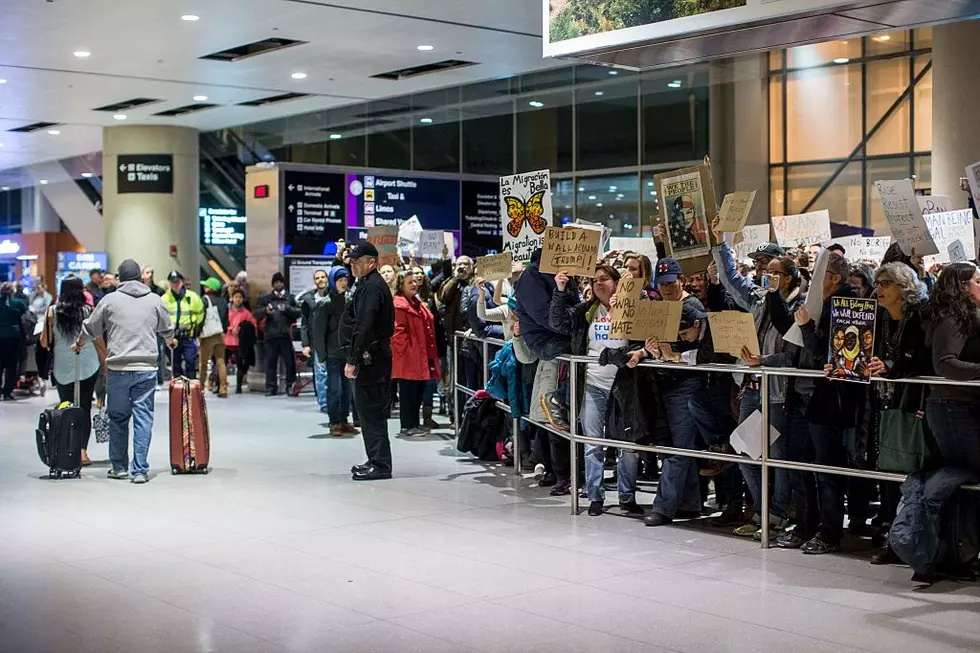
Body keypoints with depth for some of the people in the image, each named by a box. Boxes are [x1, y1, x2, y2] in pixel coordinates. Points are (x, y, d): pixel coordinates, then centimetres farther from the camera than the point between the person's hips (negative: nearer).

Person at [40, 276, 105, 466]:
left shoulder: (52, 312, -3)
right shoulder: (89, 311, -3)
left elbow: (44, 342, 1)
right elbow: (99, 342, 1)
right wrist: (105, 363, 12)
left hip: (62, 368, 1)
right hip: (88, 366, 0)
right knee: (85, 408, 5)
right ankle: (82, 450, -3)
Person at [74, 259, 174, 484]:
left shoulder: (110, 300, 1)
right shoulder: (154, 300, 6)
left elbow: (90, 327, 12)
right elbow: (167, 328, 22)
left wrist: (79, 344, 34)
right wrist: (171, 341, 46)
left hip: (118, 369, 0)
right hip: (146, 369, 1)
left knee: (118, 418, 11)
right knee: (143, 418, 3)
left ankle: (119, 467, 20)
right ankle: (140, 470, 1)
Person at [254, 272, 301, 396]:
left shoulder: (290, 298, 14)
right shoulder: (265, 299, 18)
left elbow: (299, 311, 3)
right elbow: (256, 314, 10)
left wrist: (287, 309, -13)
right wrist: (265, 311, -10)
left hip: (286, 334, -1)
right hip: (271, 334, 1)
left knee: (290, 362, -3)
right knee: (270, 362, 0)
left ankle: (291, 386, 4)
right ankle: (271, 388, 5)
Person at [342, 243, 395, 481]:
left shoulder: (371, 287, -14)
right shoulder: (371, 284, 18)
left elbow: (364, 327, -22)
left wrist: (353, 360, -21)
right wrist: (354, 357, 20)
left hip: (370, 358, -11)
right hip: (377, 356, 11)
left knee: (371, 411, -7)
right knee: (372, 410, 14)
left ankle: (380, 464, -4)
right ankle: (376, 461, 21)